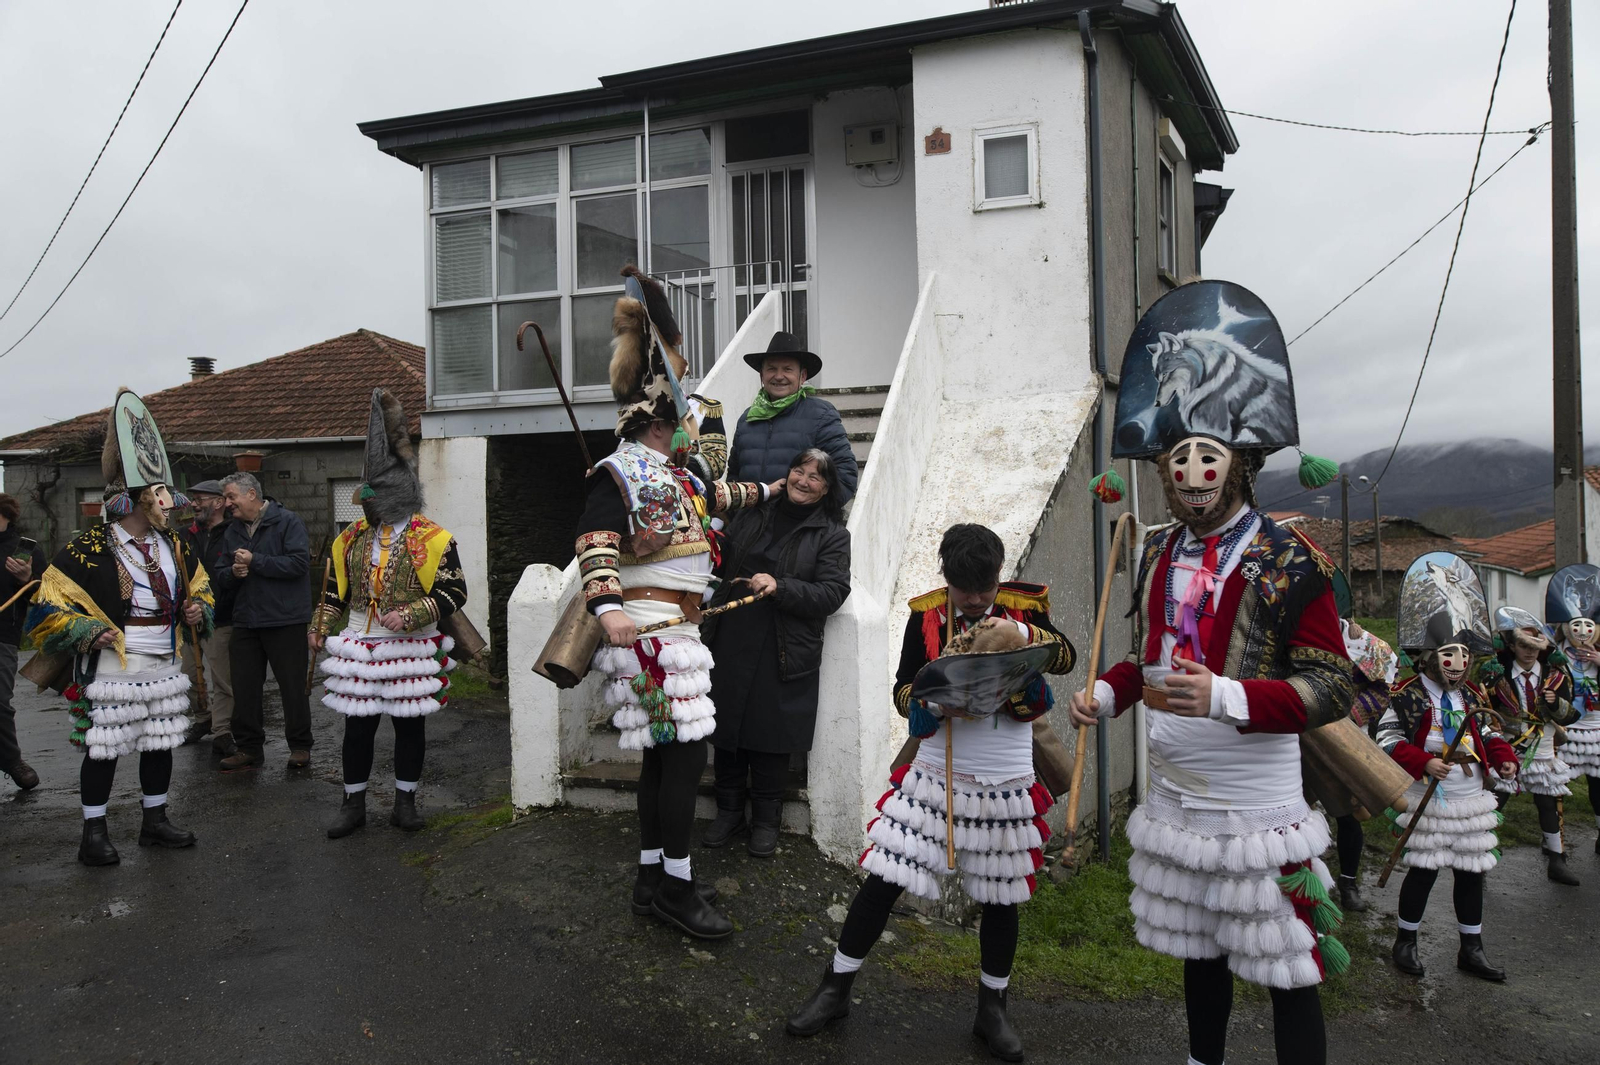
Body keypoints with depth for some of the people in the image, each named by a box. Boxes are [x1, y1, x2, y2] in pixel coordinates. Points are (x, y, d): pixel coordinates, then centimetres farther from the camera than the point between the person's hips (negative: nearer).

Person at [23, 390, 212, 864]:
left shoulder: (172, 545, 7)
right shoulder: (88, 549, -13)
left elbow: (199, 584, 22)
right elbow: (48, 606, -10)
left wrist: (197, 609, 2)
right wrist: (89, 631, -20)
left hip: (164, 668, 6)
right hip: (111, 671, -6)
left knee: (160, 745, 14)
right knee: (103, 751, 3)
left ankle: (154, 821, 29)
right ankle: (94, 833, 18)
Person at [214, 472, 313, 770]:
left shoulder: (287, 521, -7)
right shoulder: (232, 532, 13)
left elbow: (300, 563, -19)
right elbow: (221, 578, 15)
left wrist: (255, 561, -16)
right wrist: (232, 573, -9)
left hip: (285, 621, -6)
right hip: (245, 621, 6)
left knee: (293, 686, 2)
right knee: (244, 688, 9)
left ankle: (300, 746, 14)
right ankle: (248, 748, 21)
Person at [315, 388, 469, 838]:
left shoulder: (432, 539, -9)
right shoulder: (353, 538, 6)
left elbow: (454, 591, -11)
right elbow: (336, 590, 15)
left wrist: (410, 616, -21)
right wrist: (319, 626, 4)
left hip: (410, 650, -3)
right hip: (360, 648, 3)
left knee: (410, 725, 7)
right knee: (357, 726, 7)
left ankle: (405, 802, 22)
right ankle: (353, 804, 20)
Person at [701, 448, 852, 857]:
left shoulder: (832, 535, 0)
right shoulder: (751, 517, 11)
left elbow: (832, 593, -10)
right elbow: (720, 566, 18)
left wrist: (779, 586, -22)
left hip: (782, 654, -3)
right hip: (731, 644, 3)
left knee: (771, 737, 4)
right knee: (727, 731, 9)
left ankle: (765, 819, 23)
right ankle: (729, 811, 28)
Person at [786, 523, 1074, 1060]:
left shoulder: (1024, 607, -1)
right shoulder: (926, 615, -3)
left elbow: (1066, 657, -9)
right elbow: (902, 690, -1)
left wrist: (1023, 633, -27)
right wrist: (937, 702, -22)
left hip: (1006, 784, 1)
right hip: (933, 775, 0)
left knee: (1001, 898, 11)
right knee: (883, 880, 1)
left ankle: (992, 1008, 31)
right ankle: (835, 988, 18)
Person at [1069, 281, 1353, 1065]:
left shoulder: (1288, 564, -14)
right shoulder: (1160, 554, 6)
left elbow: (1333, 687, -17)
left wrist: (1225, 696, -31)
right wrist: (1107, 692, 2)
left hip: (1258, 811, -6)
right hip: (1176, 799, 6)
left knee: (1287, 971, 3)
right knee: (1198, 952, 22)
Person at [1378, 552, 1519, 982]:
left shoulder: (1473, 697, 9)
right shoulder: (1410, 696, -10)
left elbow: (1488, 735, 19)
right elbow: (1388, 738, -12)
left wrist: (1504, 758, 1)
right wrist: (1422, 763, -22)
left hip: (1472, 799, 6)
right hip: (1429, 800, -6)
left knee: (1472, 872, 11)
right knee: (1423, 870, -1)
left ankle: (1472, 949, 23)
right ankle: (1405, 942, 15)